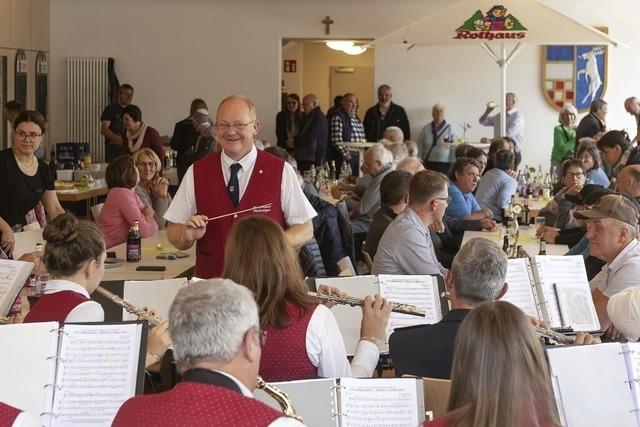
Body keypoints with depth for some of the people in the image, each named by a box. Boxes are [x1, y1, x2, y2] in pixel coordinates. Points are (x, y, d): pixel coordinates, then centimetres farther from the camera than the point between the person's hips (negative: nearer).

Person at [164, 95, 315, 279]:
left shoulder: (281, 171, 4)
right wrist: (187, 236, -11)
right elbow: (173, 232, 11)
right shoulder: (196, 173, 9)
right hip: (211, 283, 3)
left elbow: (305, 230, 5)